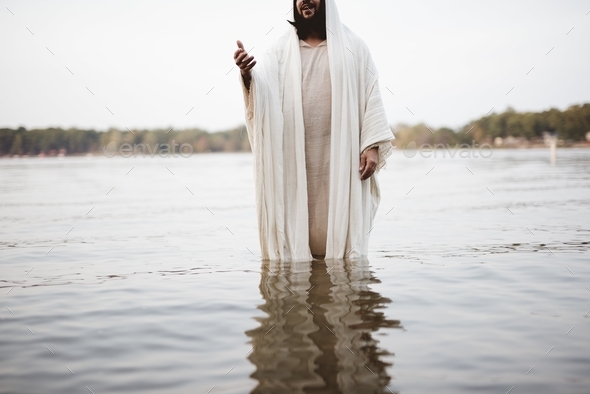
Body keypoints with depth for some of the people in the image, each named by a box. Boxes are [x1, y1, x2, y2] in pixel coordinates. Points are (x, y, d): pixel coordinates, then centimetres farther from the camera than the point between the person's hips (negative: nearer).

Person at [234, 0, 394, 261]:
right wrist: (247, 74, -30)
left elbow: (371, 94, 4)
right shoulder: (281, 50, 9)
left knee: (341, 231, 0)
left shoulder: (352, 46, 9)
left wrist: (372, 145, -7)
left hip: (341, 158, -1)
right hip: (295, 159, 1)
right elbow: (262, 87, -6)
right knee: (295, 230, -1)